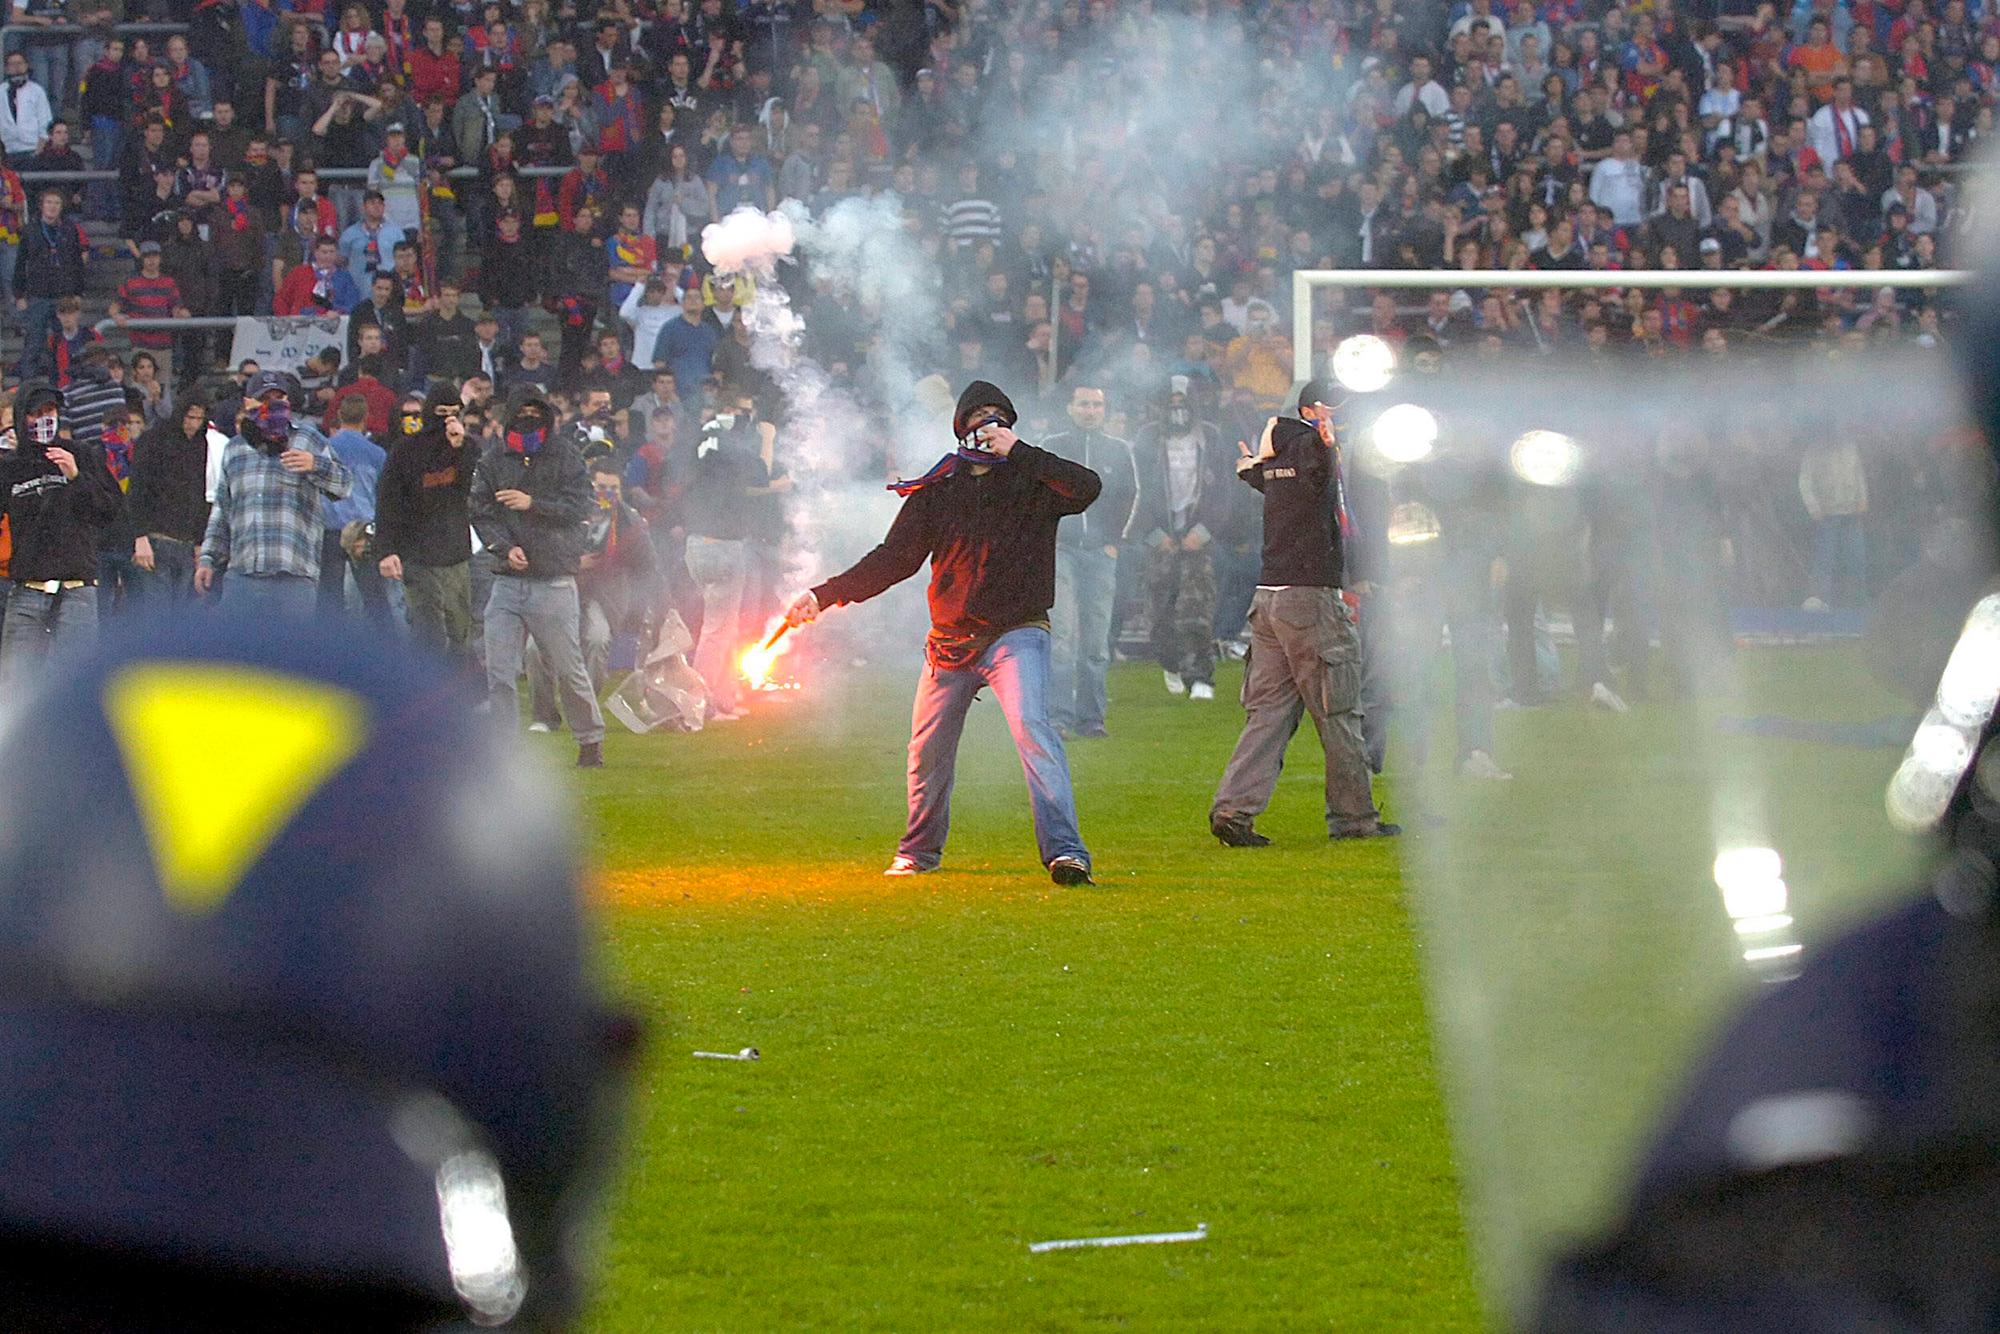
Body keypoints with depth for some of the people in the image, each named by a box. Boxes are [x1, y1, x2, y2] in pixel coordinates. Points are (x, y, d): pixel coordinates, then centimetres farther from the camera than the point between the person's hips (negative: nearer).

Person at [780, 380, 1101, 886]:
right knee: (928, 749, 11)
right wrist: (824, 596, 3)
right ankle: (919, 850, 34)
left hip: (1015, 632, -4)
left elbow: (1087, 487, -18)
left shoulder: (1031, 479, 1)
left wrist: (1017, 451, -17)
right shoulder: (938, 489, 9)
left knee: (1032, 726, -25)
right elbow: (895, 558, 10)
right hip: (950, 640, 4)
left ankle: (1065, 850, -30)